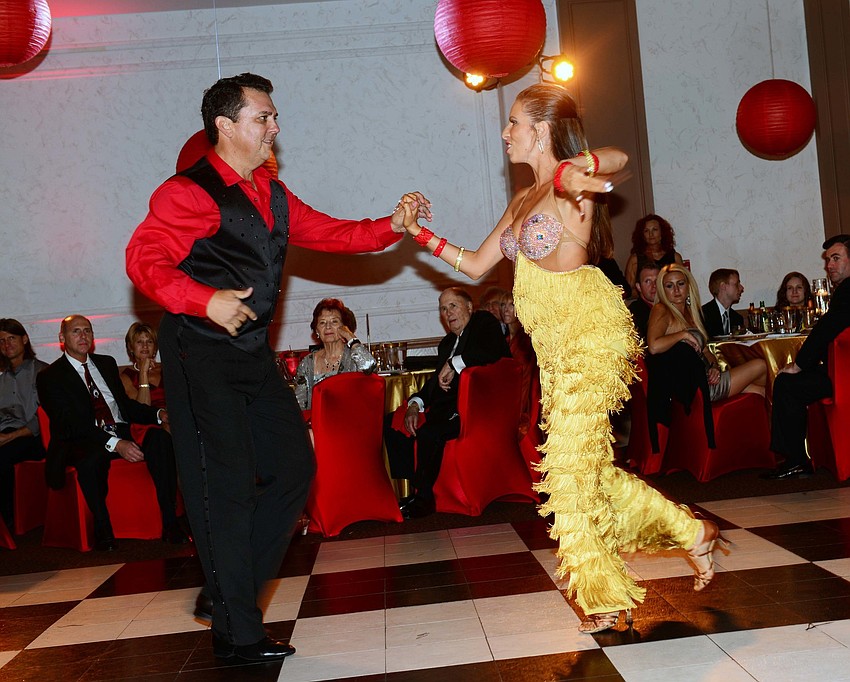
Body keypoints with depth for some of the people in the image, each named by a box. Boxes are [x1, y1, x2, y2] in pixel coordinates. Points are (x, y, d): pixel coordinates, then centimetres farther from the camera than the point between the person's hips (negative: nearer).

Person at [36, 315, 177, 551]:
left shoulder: (107, 363, 21)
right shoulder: (49, 377, 2)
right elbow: (70, 425, -11)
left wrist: (159, 414, 0)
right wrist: (115, 443, -26)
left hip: (122, 433, 5)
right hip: (82, 443, -4)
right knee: (91, 459, -40)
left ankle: (169, 522, -23)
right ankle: (103, 531, -26)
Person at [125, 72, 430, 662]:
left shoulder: (272, 194, 13)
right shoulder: (189, 192, -12)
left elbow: (329, 233, 14)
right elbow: (144, 260, -19)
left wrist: (390, 227, 1)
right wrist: (206, 300, -30)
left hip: (252, 351, 8)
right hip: (201, 354, -8)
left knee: (293, 467, 8)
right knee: (227, 486, -4)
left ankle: (226, 592, 23)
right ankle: (237, 633, 10)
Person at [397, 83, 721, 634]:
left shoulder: (570, 185, -8)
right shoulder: (522, 201, 18)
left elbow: (619, 158, -28)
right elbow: (477, 265, 21)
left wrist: (567, 173, -46)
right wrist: (420, 233, 17)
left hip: (591, 332, -9)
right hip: (555, 346, 9)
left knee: (570, 461, -7)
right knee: (588, 466, 10)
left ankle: (602, 593, 8)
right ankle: (690, 532, 26)